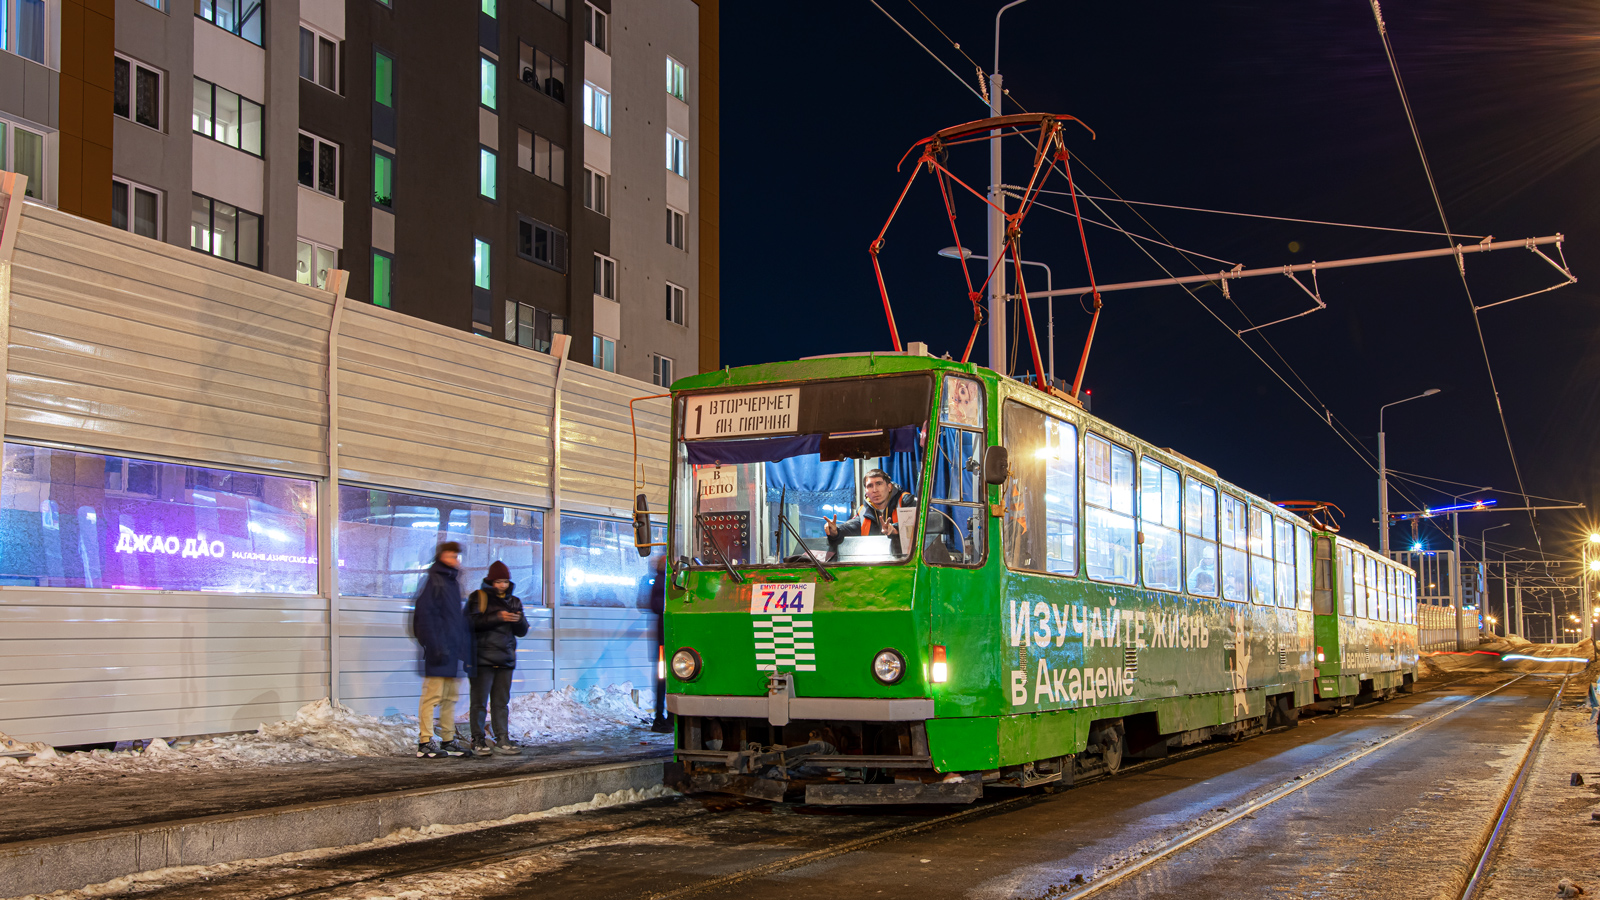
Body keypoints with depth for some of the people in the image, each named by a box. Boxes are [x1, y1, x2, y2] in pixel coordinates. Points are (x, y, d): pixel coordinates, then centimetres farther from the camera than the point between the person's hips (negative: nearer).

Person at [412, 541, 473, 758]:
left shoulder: (453, 581, 19)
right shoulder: (433, 580, -8)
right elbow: (424, 615, -15)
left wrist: (465, 648, 18)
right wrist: (435, 646, -20)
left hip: (454, 650, 9)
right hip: (440, 650, -9)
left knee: (451, 696, 12)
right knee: (433, 695, -8)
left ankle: (448, 740, 18)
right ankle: (425, 742, -5)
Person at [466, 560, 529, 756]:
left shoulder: (513, 601, 16)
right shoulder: (479, 597, 2)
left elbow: (522, 632, 14)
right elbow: (472, 621, -15)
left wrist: (519, 620, -8)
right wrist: (498, 617, -22)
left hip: (505, 659, 5)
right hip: (482, 658, -5)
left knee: (501, 701, 6)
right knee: (480, 701, -4)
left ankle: (502, 740, 8)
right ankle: (478, 741, 0)